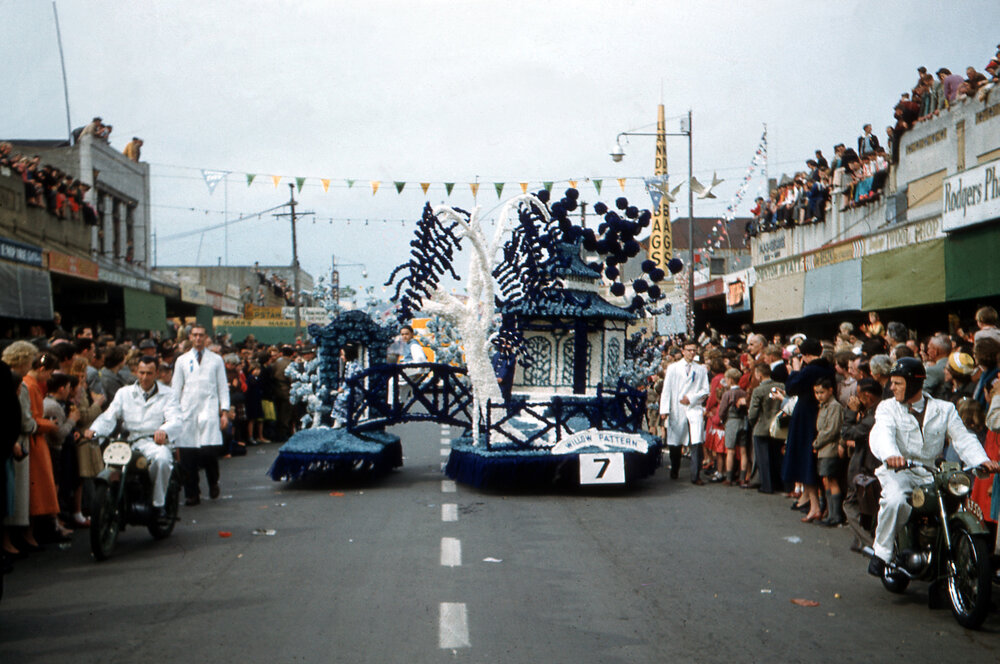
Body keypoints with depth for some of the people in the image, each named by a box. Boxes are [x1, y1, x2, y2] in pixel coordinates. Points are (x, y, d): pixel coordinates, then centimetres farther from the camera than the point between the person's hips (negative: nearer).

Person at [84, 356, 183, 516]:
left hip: (157, 442, -2)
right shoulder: (124, 393, 18)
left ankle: (158, 504, -18)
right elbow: (109, 416, 4)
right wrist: (93, 430, -19)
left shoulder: (167, 394, 11)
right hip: (131, 442, 2)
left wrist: (163, 431, -30)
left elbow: (176, 421, -6)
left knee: (162, 459, -35)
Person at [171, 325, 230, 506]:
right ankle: (191, 494, 9)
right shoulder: (182, 360, 13)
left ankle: (213, 483, 15)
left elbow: (223, 387, 9)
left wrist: (225, 411, 1)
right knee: (188, 455, -1)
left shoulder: (216, 360, 10)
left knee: (209, 451, -13)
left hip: (209, 411, -2)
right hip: (187, 411, 2)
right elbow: (176, 388, 13)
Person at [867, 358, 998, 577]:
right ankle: (881, 553, -17)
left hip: (932, 474, 3)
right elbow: (882, 434, -16)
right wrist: (890, 455, -40)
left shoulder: (944, 409, 11)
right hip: (897, 471, -2)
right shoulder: (887, 407, 4)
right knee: (895, 500, -34)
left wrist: (982, 460, -21)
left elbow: (962, 437, 0)